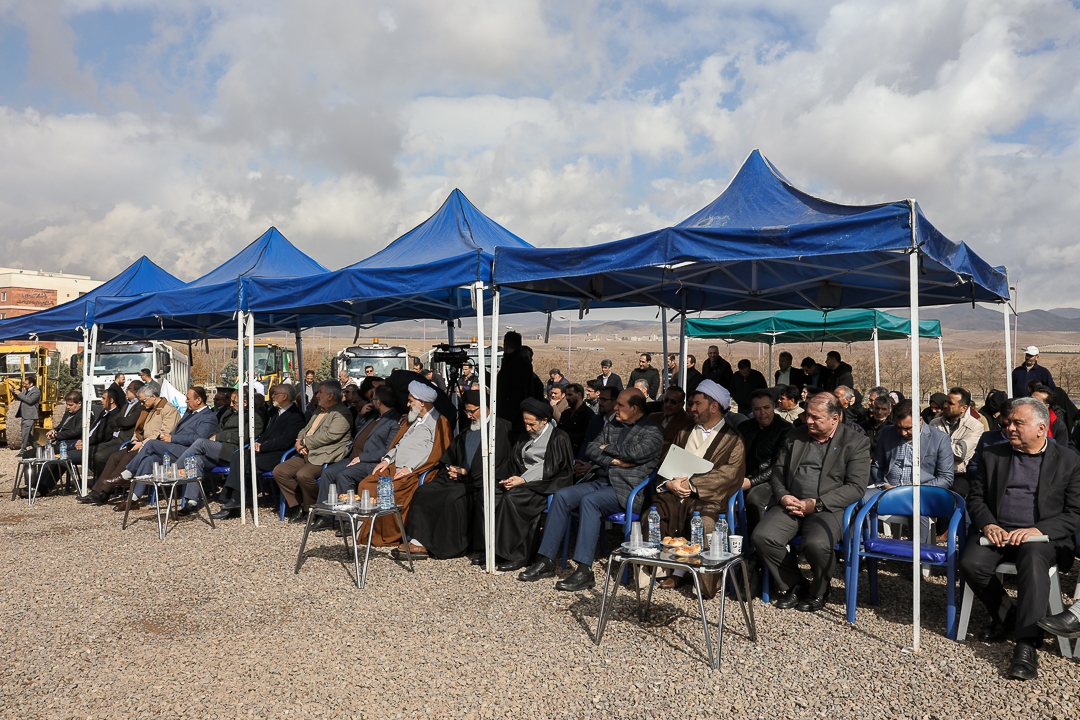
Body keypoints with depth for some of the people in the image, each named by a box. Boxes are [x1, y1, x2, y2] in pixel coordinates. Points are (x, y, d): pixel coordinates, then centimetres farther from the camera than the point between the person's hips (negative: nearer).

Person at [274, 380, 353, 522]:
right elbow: (306, 429, 24)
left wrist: (305, 442, -12)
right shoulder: (318, 410, 22)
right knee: (279, 471, -3)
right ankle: (298, 506, 6)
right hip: (306, 454, 10)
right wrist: (300, 441, 0)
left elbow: (330, 435, -20)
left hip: (325, 456, -10)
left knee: (303, 474, -32)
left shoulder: (342, 413, -8)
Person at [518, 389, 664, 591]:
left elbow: (635, 452, -18)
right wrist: (614, 461, -8)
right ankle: (546, 561, -13)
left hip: (628, 489, -7)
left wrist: (607, 449, -2)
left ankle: (584, 571, -33)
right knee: (561, 496, -16)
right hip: (601, 482, 7)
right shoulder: (611, 427, 19)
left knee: (589, 500, -33)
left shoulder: (653, 431, -1)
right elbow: (590, 451, 8)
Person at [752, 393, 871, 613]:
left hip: (828, 508, -4)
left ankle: (818, 592, 0)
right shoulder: (796, 435, 14)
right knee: (762, 537, -22)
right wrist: (783, 496, -4)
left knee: (817, 544, -34)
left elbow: (856, 487, -7)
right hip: (792, 504, 4)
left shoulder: (856, 442, 0)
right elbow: (778, 471, 18)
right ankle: (794, 585, 4)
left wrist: (816, 504, -16)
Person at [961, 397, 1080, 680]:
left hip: (1042, 536, -3)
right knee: (971, 563, -26)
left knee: (1033, 562, -36)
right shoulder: (992, 455, 12)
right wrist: (988, 525, -8)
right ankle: (1005, 614, 2)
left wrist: (1037, 530, -17)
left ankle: (1026, 643, -33)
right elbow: (975, 497, 12)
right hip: (996, 531, 3)